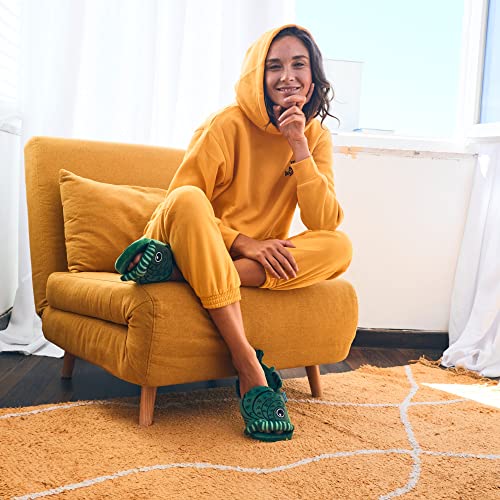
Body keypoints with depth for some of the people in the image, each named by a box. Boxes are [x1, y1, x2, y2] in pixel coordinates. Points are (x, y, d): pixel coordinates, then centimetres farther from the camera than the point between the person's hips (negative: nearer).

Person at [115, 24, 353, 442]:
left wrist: (299, 148, -19)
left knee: (339, 247, -21)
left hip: (265, 263, 3)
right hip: (204, 246, -3)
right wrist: (244, 242, -25)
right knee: (188, 201, -34)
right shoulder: (230, 124, -12)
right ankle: (249, 367, -39)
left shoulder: (316, 135, 0)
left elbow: (325, 223, -11)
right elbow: (179, 202, -14)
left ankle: (178, 269, -30)